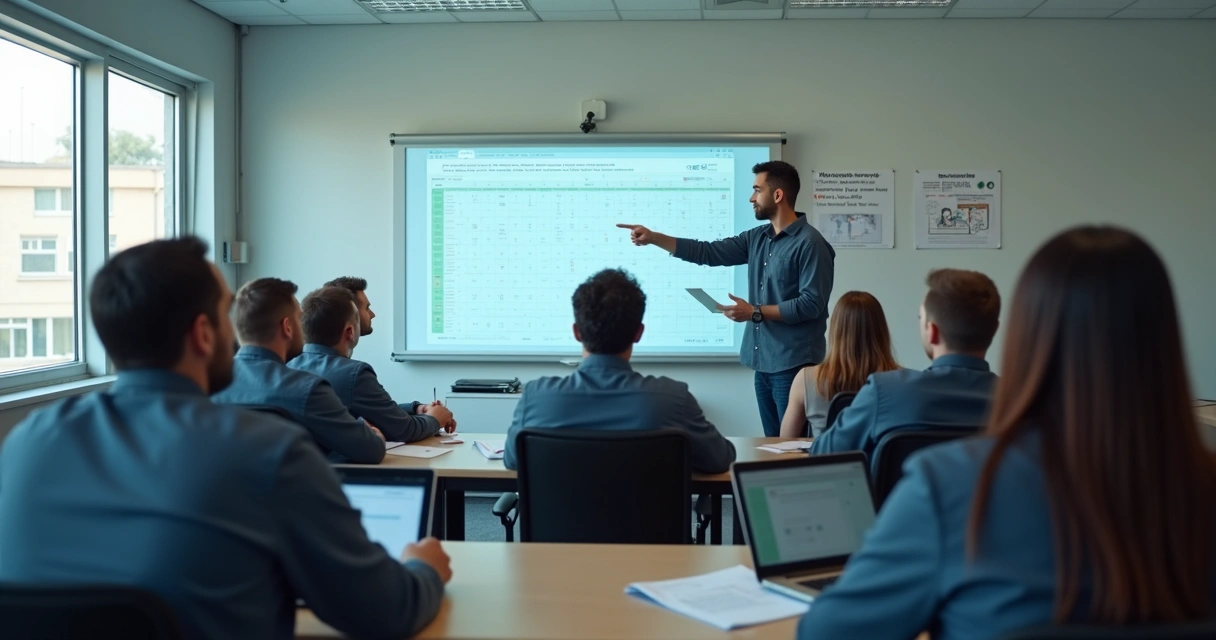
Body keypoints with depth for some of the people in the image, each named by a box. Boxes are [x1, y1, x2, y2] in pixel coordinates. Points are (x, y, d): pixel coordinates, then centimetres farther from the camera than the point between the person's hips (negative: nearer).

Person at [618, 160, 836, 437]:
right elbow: (709, 252, 11)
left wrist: (755, 312, -17)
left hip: (793, 364, -8)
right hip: (764, 362, 8)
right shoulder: (757, 238, 12)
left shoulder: (810, 243, -13)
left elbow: (811, 304, -18)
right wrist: (653, 237, 5)